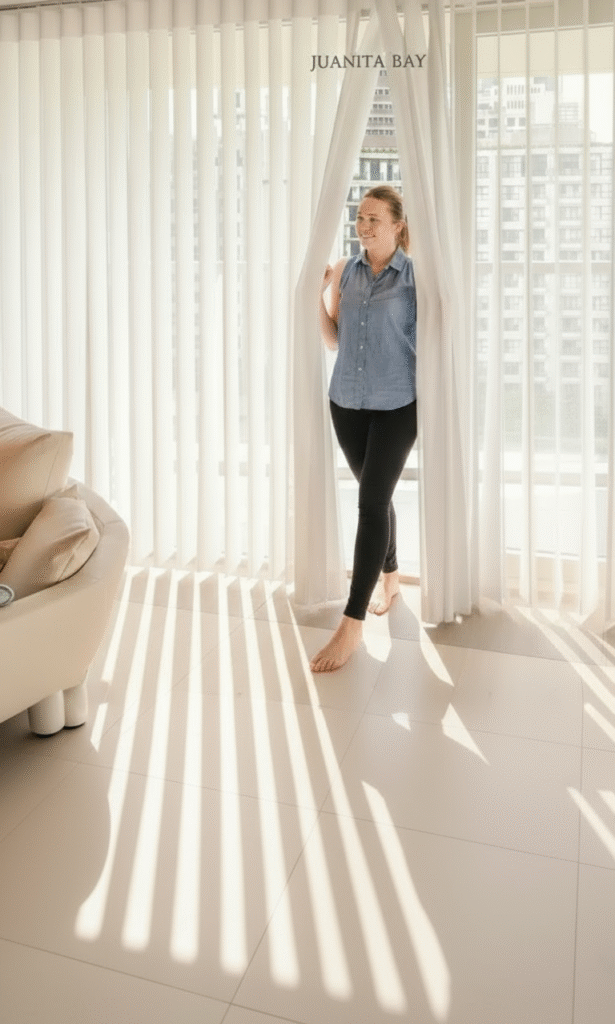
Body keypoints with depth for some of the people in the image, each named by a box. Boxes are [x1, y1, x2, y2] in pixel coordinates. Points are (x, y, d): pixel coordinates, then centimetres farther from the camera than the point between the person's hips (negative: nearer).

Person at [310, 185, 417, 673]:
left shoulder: (415, 275, -5)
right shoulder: (344, 272, 6)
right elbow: (334, 340, 9)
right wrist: (316, 295, -4)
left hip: (396, 405, -4)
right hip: (347, 402, 4)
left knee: (371, 502, -10)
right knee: (376, 495, 16)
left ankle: (352, 624, -7)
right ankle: (390, 578, 38)